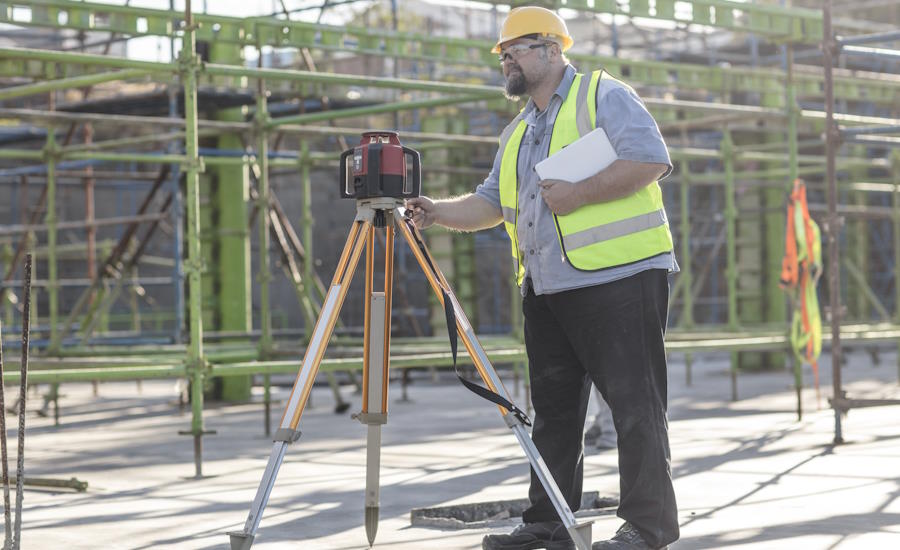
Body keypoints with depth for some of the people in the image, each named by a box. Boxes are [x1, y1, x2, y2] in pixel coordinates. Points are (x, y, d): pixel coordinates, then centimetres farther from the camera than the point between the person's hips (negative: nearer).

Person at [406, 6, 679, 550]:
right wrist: (437, 211, 4)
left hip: (620, 276, -8)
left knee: (635, 403, -6)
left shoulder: (604, 96, -2)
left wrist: (578, 193, -17)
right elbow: (490, 204, 21)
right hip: (547, 287, 8)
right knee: (553, 407, 10)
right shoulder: (519, 132, 23)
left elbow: (651, 159, -14)